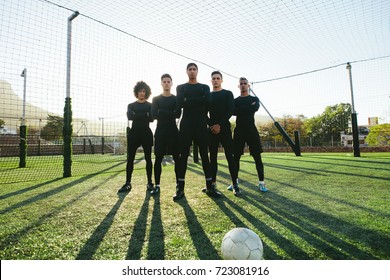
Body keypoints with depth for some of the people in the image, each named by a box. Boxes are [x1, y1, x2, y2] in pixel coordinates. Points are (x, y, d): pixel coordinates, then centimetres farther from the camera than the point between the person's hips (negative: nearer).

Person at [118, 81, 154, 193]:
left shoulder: (150, 105, 10)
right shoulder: (131, 105, 13)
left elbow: (151, 118, -7)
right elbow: (130, 116, -8)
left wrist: (137, 116, -12)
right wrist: (145, 115, -12)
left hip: (146, 133, -1)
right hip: (134, 133, 1)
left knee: (148, 158, 1)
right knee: (130, 158, -1)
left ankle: (150, 183, 9)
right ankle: (128, 183, 6)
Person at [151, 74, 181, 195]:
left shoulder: (176, 99, 9)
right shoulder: (156, 99, 11)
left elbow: (178, 114, -8)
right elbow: (154, 115, -5)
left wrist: (161, 113, -10)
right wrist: (170, 114, -9)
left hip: (173, 130, 0)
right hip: (160, 131, 1)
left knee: (176, 158, -2)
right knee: (158, 158, -1)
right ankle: (157, 185, 7)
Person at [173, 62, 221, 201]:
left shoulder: (205, 87, 16)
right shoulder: (181, 87, 14)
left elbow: (208, 102, -5)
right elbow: (179, 104, -5)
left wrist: (188, 101, -4)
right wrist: (198, 102, -5)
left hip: (201, 125, 1)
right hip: (186, 125, 0)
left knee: (204, 155, 1)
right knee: (183, 155, -3)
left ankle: (210, 186, 6)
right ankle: (180, 187, 2)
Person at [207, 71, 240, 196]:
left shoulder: (228, 94, 9)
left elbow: (230, 111, -4)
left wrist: (220, 125, -14)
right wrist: (210, 124, -7)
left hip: (224, 128, -3)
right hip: (212, 129, 3)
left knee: (230, 156, -7)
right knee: (212, 156, 5)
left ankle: (235, 184, -4)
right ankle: (212, 183, 11)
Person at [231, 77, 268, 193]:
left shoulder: (254, 99, 11)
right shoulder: (235, 100, 13)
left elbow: (255, 108, -12)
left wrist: (240, 110, -11)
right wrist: (248, 108, -12)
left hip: (251, 130, -1)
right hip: (239, 130, 1)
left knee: (257, 157, -3)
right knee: (236, 157, 1)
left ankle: (261, 183, 2)